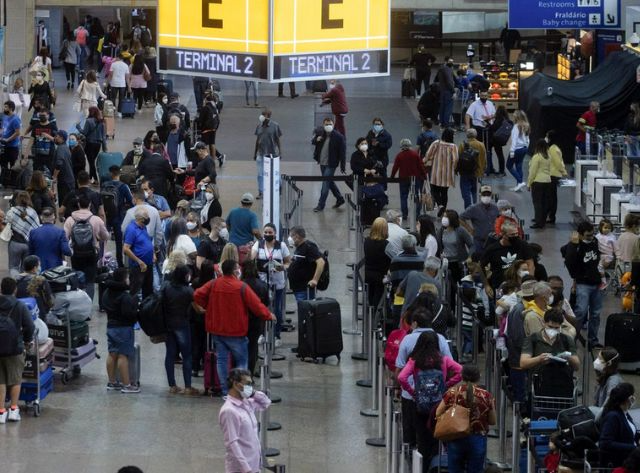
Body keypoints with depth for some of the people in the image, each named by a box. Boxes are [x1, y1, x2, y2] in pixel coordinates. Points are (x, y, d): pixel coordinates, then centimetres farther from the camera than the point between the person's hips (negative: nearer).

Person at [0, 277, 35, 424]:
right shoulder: (20, 307, -7)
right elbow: (29, 326, -8)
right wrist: (27, 340, 10)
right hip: (14, 348, -1)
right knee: (15, 380, 12)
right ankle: (13, 409, 11)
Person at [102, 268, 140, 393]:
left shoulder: (107, 292, 7)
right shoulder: (125, 296, -20)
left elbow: (105, 307, 18)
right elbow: (128, 313, -24)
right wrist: (138, 315, -8)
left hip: (111, 326, 9)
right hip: (124, 328, -9)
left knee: (112, 354, 14)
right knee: (123, 356, -6)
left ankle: (112, 382, 21)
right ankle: (126, 385, -4)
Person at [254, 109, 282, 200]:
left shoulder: (275, 126, -7)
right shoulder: (259, 126, 5)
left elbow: (278, 140, -3)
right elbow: (257, 140, 12)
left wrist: (280, 152, -7)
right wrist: (255, 153, 14)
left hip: (271, 154, -4)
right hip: (261, 154, 4)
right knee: (260, 174, 5)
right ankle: (261, 192, 12)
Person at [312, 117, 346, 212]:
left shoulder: (338, 136, -14)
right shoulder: (319, 133, 1)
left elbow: (342, 152, -11)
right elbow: (313, 142, 18)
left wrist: (342, 167, -13)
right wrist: (316, 139, -8)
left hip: (331, 164, -6)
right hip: (322, 162, 6)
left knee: (326, 183, -8)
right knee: (329, 182, 18)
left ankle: (321, 205, -1)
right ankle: (340, 199, 36)